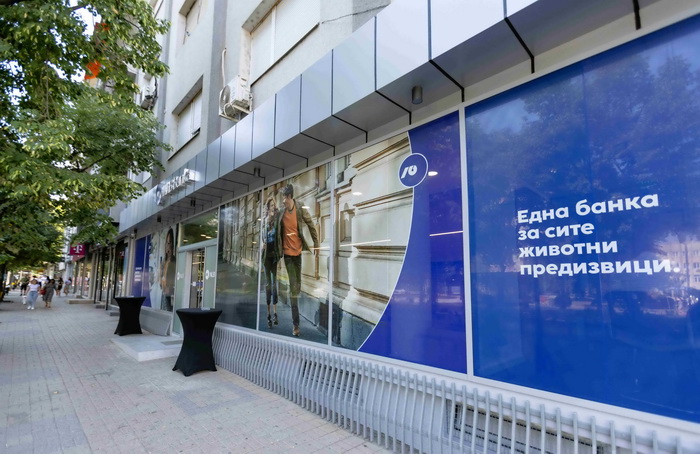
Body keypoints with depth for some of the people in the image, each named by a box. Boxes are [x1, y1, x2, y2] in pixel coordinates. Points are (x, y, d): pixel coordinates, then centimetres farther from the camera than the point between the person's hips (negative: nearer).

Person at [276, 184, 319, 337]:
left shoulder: (301, 210, -8)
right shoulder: (281, 214, -3)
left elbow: (311, 226, 1)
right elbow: (278, 232, 7)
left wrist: (316, 244, 4)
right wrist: (278, 250, 7)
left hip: (299, 251, 0)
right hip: (288, 253, 0)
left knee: (298, 286, 9)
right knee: (293, 287, -4)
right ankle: (296, 324, 0)